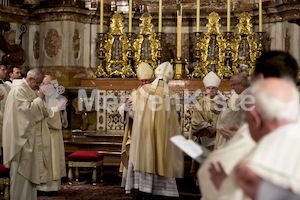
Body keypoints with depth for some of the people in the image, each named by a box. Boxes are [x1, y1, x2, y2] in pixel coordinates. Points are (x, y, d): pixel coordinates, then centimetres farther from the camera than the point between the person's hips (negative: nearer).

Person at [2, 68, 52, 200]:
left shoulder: (32, 91, 15)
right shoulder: (18, 91, -13)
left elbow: (39, 112, 20)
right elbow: (27, 109, -22)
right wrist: (39, 99, -12)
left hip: (31, 137, 9)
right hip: (21, 137, -9)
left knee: (30, 170, 11)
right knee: (21, 170, -3)